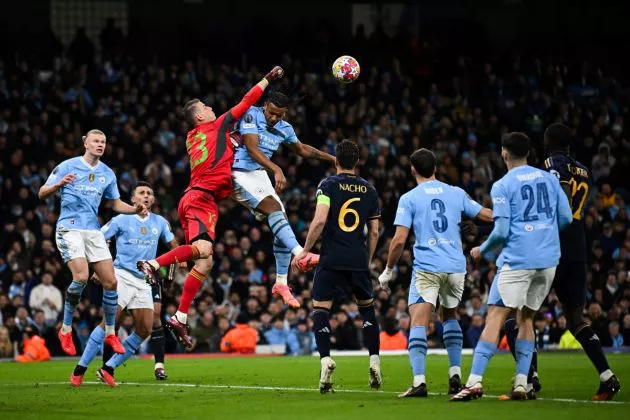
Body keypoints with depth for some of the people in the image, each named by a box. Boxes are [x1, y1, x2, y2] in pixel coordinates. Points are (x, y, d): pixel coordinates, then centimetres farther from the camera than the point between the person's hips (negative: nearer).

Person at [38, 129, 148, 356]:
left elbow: (116, 204, 20)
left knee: (110, 281, -2)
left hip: (93, 231, 5)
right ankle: (66, 330, -9)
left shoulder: (107, 173, 12)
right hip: (69, 229, -5)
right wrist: (59, 184, -23)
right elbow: (42, 194, -2)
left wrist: (136, 209, 0)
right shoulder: (67, 166, -2)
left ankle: (110, 333, 13)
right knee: (81, 276, -24)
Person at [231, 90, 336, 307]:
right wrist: (277, 170, -34)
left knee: (281, 226, -1)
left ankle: (281, 283, 6)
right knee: (274, 208, -27)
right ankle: (300, 254, -41)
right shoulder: (251, 115, -13)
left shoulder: (284, 128, 8)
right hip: (241, 173, -8)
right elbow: (252, 148, -23)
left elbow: (302, 149, 27)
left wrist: (332, 159, 29)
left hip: (260, 175, 8)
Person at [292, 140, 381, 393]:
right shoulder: (368, 190, 10)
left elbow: (319, 221, -14)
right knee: (367, 307, 18)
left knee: (320, 308, 4)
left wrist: (305, 251, -5)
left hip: (331, 258, -3)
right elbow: (374, 232, 12)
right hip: (358, 259, 3)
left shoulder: (328, 185, -2)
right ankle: (374, 360, 11)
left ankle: (325, 359, -13)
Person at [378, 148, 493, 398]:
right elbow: (487, 216, 16)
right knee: (450, 316, 24)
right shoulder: (456, 193, 9)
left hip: (427, 267, -4)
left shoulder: (409, 199, -1)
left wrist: (388, 270, 5)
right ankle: (455, 374, 17)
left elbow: (399, 239, -7)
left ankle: (419, 381, -21)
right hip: (456, 266, 4)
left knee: (419, 322, -7)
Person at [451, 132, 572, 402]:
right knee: (525, 318, 16)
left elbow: (501, 231, -8)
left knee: (495, 317, -7)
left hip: (518, 259, -5)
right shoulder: (549, 179, 11)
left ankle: (475, 381, -18)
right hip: (548, 259, 5)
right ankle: (521, 384, 9)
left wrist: (482, 250, 9)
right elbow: (566, 218, 10)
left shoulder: (502, 186, -3)